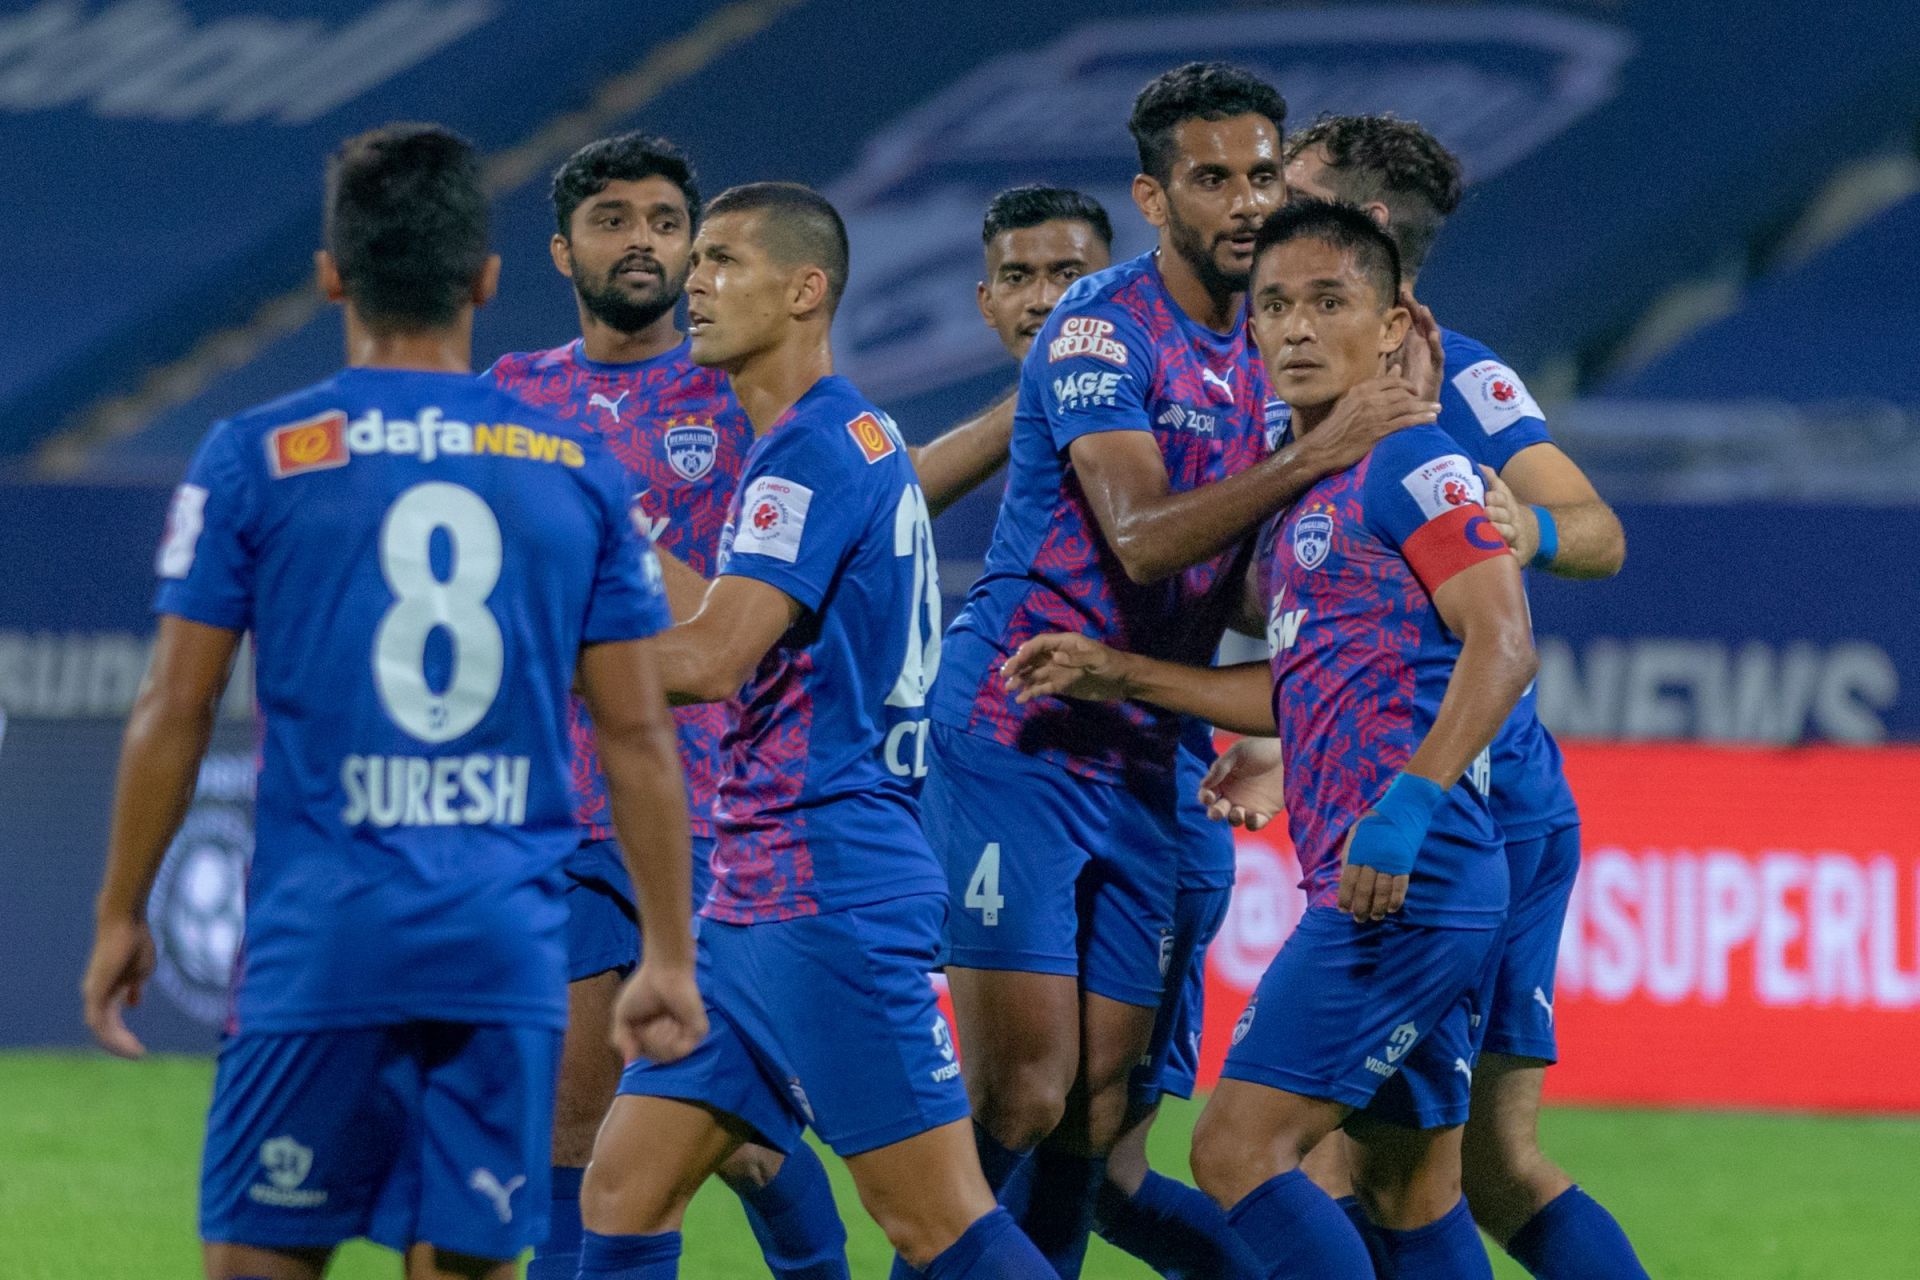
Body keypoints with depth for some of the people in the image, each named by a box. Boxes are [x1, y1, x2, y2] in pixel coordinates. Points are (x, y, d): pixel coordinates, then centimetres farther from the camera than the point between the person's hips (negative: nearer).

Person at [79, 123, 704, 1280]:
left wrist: (122, 914, 11)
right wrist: (671, 955, 13)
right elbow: (639, 734, 7)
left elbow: (175, 712, 1)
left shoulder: (255, 458, -1)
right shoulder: (580, 471, 6)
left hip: (320, 937, -2)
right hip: (508, 951, 2)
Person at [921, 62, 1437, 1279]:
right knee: (1023, 1089, -13)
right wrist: (1314, 454, -30)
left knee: (1102, 1102, 4)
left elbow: (1246, 590, 16)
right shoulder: (1101, 330, -12)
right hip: (1018, 736, -7)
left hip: (1143, 759, 7)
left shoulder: (1268, 349, 12)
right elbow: (1143, 536, -25)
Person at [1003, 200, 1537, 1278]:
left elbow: (1503, 646, -19)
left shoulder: (1408, 465, -9)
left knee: (1238, 1147, -13)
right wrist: (1115, 674, 25)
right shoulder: (1305, 493, 20)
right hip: (1420, 896, 10)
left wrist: (1406, 804, -29)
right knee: (1408, 1188, 12)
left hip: (1413, 878, -10)